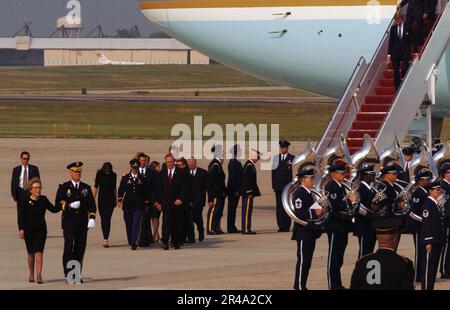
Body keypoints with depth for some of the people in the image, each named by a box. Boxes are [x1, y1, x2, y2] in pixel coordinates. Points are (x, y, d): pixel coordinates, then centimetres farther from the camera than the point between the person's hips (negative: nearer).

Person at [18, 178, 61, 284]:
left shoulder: (43, 200, 2)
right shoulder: (24, 200, -5)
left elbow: (53, 209, 4)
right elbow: (20, 215, -7)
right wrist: (21, 229, -14)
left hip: (41, 229, 1)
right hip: (28, 229, -1)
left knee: (39, 252, -10)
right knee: (31, 253, 10)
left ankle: (39, 275, -15)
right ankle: (31, 274, 26)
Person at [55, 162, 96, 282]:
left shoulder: (86, 188, 13)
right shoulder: (64, 187, 5)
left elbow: (91, 204, 8)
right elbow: (58, 203, 0)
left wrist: (92, 218, -6)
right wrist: (69, 206, -16)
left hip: (83, 223, 3)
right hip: (69, 223, -3)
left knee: (80, 250, 3)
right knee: (68, 249, -10)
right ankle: (68, 275, -9)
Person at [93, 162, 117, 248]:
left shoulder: (113, 175, 3)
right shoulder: (99, 174, -1)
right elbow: (96, 187, 3)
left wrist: (116, 199, 15)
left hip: (110, 199, -1)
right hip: (101, 199, 1)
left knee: (107, 219, -11)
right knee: (103, 219, 7)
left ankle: (105, 240, -18)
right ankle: (105, 239, 19)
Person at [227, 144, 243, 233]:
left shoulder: (237, 162, 13)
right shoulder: (233, 162, -15)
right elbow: (232, 177, -19)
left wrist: (238, 190, 16)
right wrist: (236, 190, -19)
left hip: (236, 190, 9)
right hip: (233, 189, -9)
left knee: (233, 209, 12)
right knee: (232, 209, -4)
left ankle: (232, 227, 17)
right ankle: (231, 228, -1)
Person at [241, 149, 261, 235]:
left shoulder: (250, 165, 15)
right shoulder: (249, 166, -16)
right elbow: (247, 180, -21)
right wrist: (249, 192, -20)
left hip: (249, 193, 10)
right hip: (248, 193, -10)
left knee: (248, 211, 12)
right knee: (247, 210, -8)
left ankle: (247, 229, 15)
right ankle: (246, 229, -7)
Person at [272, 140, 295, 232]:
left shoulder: (292, 158, 1)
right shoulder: (276, 158, 11)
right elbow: (273, 172, 11)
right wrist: (273, 185, 4)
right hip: (278, 186, 3)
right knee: (279, 207, 2)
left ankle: (286, 226, 1)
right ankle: (281, 226, 5)